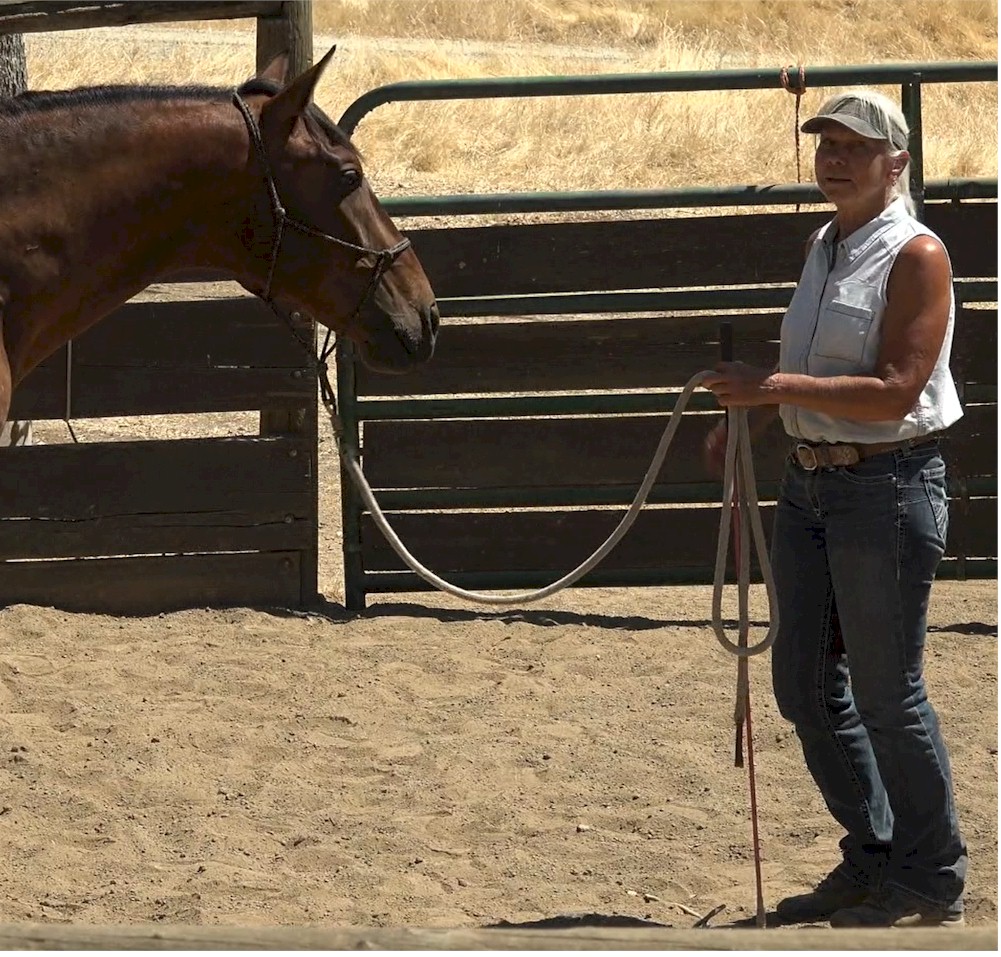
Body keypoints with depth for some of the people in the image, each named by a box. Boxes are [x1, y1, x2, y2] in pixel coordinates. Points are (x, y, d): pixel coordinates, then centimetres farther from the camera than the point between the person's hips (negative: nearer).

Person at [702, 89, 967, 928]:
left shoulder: (916, 255, -13)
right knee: (805, 682, 12)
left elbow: (896, 391, -22)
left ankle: (934, 883, 13)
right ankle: (872, 857, 27)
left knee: (886, 692, -2)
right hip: (810, 481, 8)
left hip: (888, 487, -8)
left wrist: (777, 386, -25)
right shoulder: (824, 248, 11)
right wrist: (750, 418, 6)